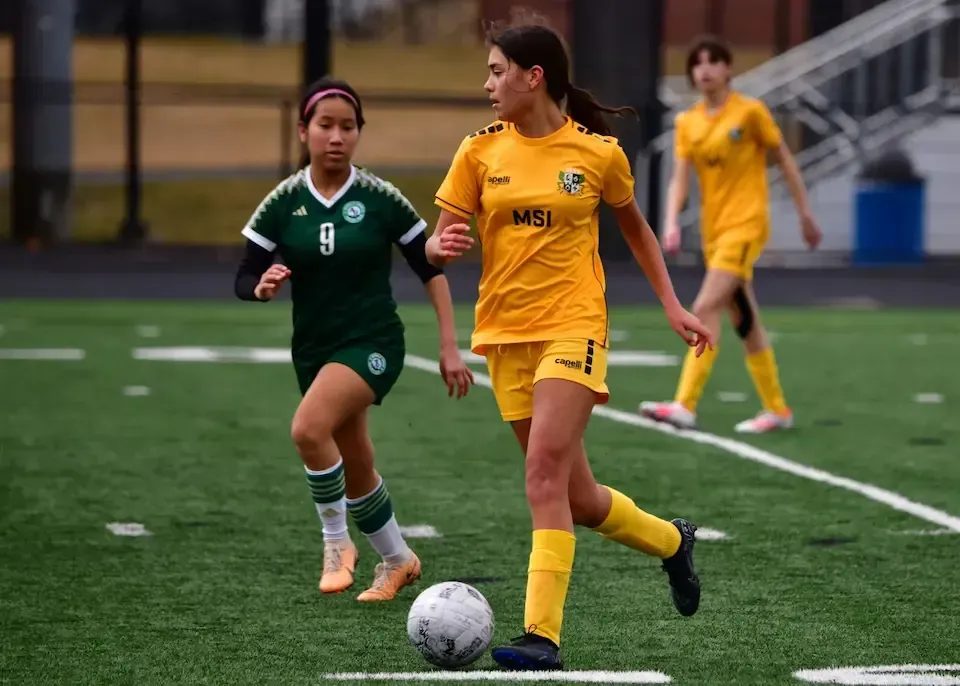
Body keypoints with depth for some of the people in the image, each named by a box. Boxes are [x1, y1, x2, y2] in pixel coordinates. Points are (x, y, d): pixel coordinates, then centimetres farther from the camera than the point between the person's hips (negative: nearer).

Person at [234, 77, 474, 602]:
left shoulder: (380, 199, -7)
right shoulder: (282, 204, -2)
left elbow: (431, 269, 0)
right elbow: (244, 280, -2)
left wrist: (449, 348, -4)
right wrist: (263, 285, -26)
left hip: (372, 342, -4)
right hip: (313, 348, 4)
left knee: (309, 428, -29)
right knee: (355, 470, 13)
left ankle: (336, 540, -11)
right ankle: (396, 559, 36)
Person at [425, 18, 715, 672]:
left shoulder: (599, 152, -1)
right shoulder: (480, 152, 3)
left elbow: (635, 227, 15)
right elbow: (441, 240, 3)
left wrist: (673, 306, 14)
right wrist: (443, 247, -21)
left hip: (573, 328, -4)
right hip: (505, 334, 4)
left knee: (546, 476, -20)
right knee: (578, 499, 9)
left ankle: (543, 635, -22)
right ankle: (672, 540, 37)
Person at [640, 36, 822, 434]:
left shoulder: (750, 111, -6)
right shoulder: (687, 123, 7)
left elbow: (785, 161, 2)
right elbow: (680, 179, 1)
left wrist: (805, 212, 4)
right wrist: (672, 224, -16)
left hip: (746, 225, -6)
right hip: (713, 229, 6)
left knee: (706, 308, -19)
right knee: (743, 321, 12)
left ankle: (685, 406, -25)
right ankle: (777, 409, 22)